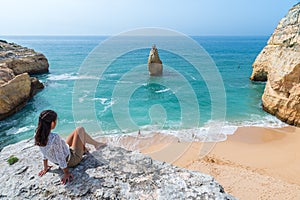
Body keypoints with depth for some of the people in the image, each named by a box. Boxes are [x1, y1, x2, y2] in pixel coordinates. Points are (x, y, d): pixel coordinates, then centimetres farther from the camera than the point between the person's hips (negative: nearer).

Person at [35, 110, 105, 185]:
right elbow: (60, 158, -30)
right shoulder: (55, 138, -38)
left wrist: (45, 168, 14)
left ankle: (96, 143, 38)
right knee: (80, 129, 4)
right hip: (71, 160, -8)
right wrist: (66, 173, -19)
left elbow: (45, 153, 1)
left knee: (77, 131, 19)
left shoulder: (39, 135, -13)